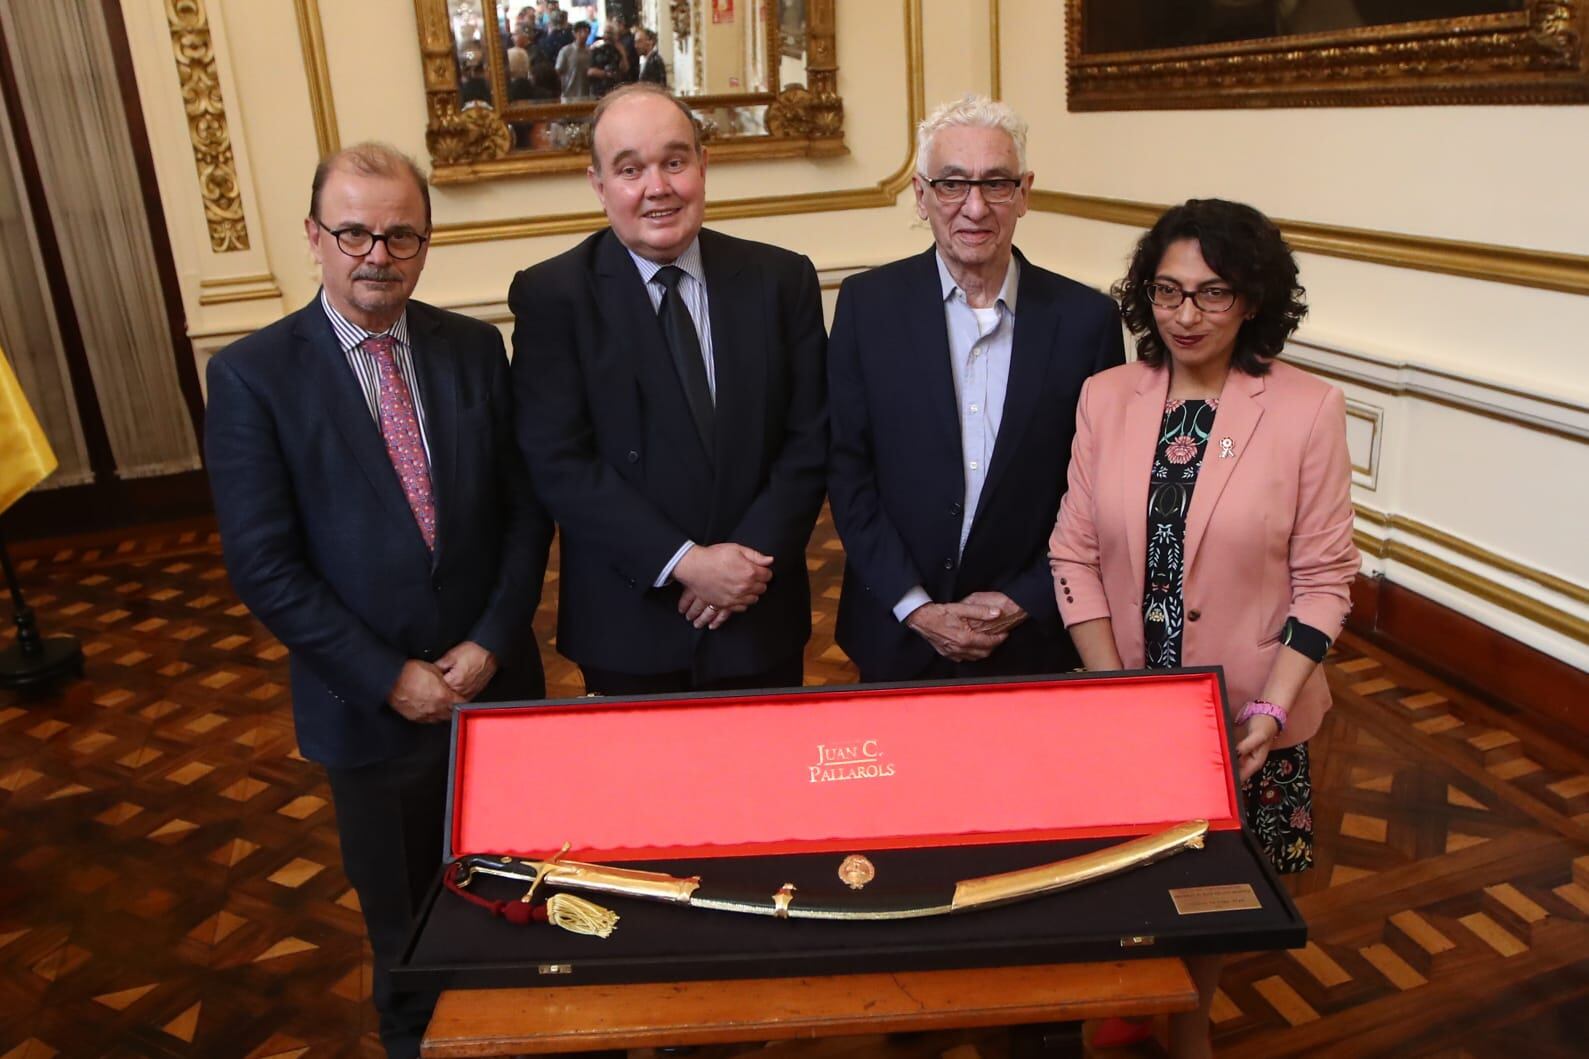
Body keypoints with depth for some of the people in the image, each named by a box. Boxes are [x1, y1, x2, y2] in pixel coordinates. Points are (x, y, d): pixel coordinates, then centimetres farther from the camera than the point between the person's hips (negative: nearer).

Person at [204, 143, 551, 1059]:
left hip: (497, 682, 2)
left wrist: (491, 642, -11)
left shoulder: (475, 348, -1)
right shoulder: (252, 375, -10)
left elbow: (527, 506, 0)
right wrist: (390, 676, -15)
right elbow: (264, 565, -12)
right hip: (371, 704, -2)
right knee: (405, 919, 19)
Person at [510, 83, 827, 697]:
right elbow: (557, 463, -13)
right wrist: (683, 562, -18)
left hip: (762, 619, 3)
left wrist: (754, 556, -13)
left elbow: (810, 439, -2)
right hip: (627, 629, -2)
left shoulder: (782, 280, -1)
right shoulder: (551, 295, -7)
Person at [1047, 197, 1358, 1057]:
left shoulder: (1308, 410, -10)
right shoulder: (1105, 398, -4)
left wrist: (1270, 708, -15)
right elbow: (1074, 553, -2)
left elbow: (1323, 580, -7)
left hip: (1246, 717, -1)